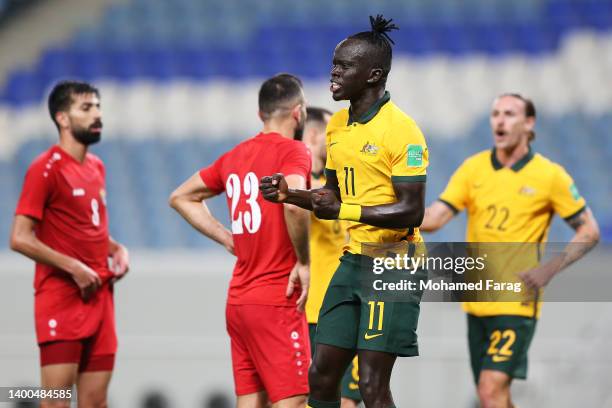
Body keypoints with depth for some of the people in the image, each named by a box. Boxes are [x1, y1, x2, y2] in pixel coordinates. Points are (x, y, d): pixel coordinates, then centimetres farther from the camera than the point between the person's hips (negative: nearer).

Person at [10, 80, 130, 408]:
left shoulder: (96, 167, 15)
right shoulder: (46, 168, -9)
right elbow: (20, 239, -14)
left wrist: (117, 249, 9)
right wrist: (74, 268, -17)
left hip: (99, 296, 8)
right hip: (61, 298, -8)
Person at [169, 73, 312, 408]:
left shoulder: (235, 156, 13)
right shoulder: (292, 151, -9)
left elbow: (181, 197, 23)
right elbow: (293, 203, -28)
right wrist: (303, 263, -15)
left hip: (238, 301, 8)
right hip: (277, 301, -7)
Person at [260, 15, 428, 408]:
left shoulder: (400, 129, -14)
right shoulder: (337, 125, 11)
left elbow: (411, 211, -19)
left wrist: (344, 210, -21)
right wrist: (290, 195, 5)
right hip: (352, 261, 8)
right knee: (321, 376, 7)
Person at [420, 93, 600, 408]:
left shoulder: (550, 175, -4)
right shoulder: (474, 168, 5)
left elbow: (589, 231, 1)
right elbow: (433, 219, -2)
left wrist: (550, 269, -12)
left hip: (517, 302, -5)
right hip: (477, 301, 5)